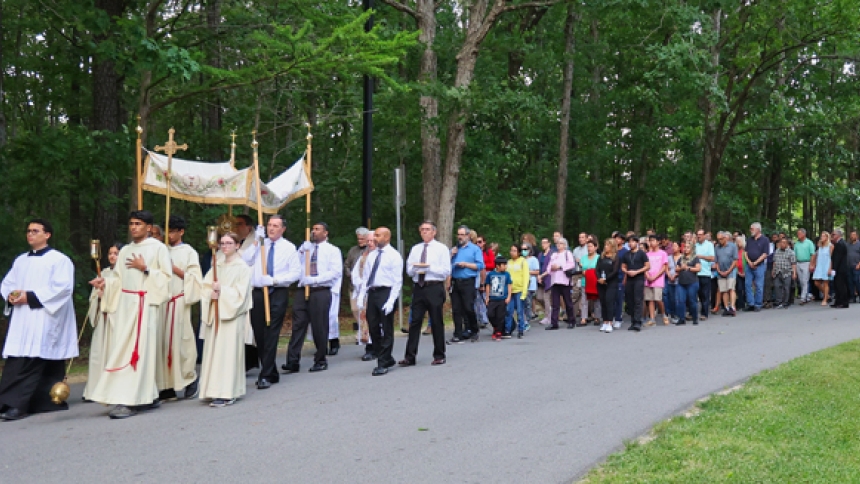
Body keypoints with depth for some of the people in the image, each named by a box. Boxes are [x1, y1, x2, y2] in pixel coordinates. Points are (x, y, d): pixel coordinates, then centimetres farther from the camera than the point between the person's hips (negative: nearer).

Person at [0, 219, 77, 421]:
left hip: (44, 319, -7)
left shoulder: (59, 260, -1)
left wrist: (30, 297, -16)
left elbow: (62, 287, -13)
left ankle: (17, 404, -16)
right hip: (21, 320, 7)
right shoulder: (20, 260, 20)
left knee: (29, 361, -15)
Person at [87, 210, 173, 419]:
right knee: (121, 348, 2)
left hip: (145, 304, -6)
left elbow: (166, 277, -4)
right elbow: (118, 278, 15)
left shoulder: (158, 248, 1)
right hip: (124, 304, 6)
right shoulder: (125, 250, 18)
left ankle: (130, 401, -12)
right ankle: (149, 397, 10)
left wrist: (145, 269, -13)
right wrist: (105, 281, -3)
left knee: (138, 350, -10)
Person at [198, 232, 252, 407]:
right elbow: (205, 287, 13)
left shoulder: (242, 268, -2)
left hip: (232, 316, -6)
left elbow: (241, 293, -9)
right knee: (213, 351, 4)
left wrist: (222, 291, -11)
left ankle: (227, 394, -8)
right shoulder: (217, 267, 16)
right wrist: (211, 294, -7)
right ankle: (215, 389, 10)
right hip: (215, 315, 6)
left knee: (227, 351, -9)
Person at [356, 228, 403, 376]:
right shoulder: (372, 255, 14)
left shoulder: (394, 255, -5)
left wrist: (391, 301, -17)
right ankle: (386, 358, 23)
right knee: (373, 328, 9)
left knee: (386, 330, 0)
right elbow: (366, 276, 16)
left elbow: (397, 280, -9)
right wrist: (361, 296, 6)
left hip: (386, 293, -7)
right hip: (372, 293, 7)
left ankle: (383, 364, 6)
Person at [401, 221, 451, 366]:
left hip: (435, 288, -4)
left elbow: (446, 271, -7)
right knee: (415, 321, 2)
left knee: (437, 322, 3)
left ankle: (439, 356, 14)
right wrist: (416, 268, -12)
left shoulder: (441, 248, 1)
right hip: (418, 288, 4)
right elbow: (409, 270, 11)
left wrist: (428, 267, -15)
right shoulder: (415, 249, 14)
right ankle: (410, 356, 4)